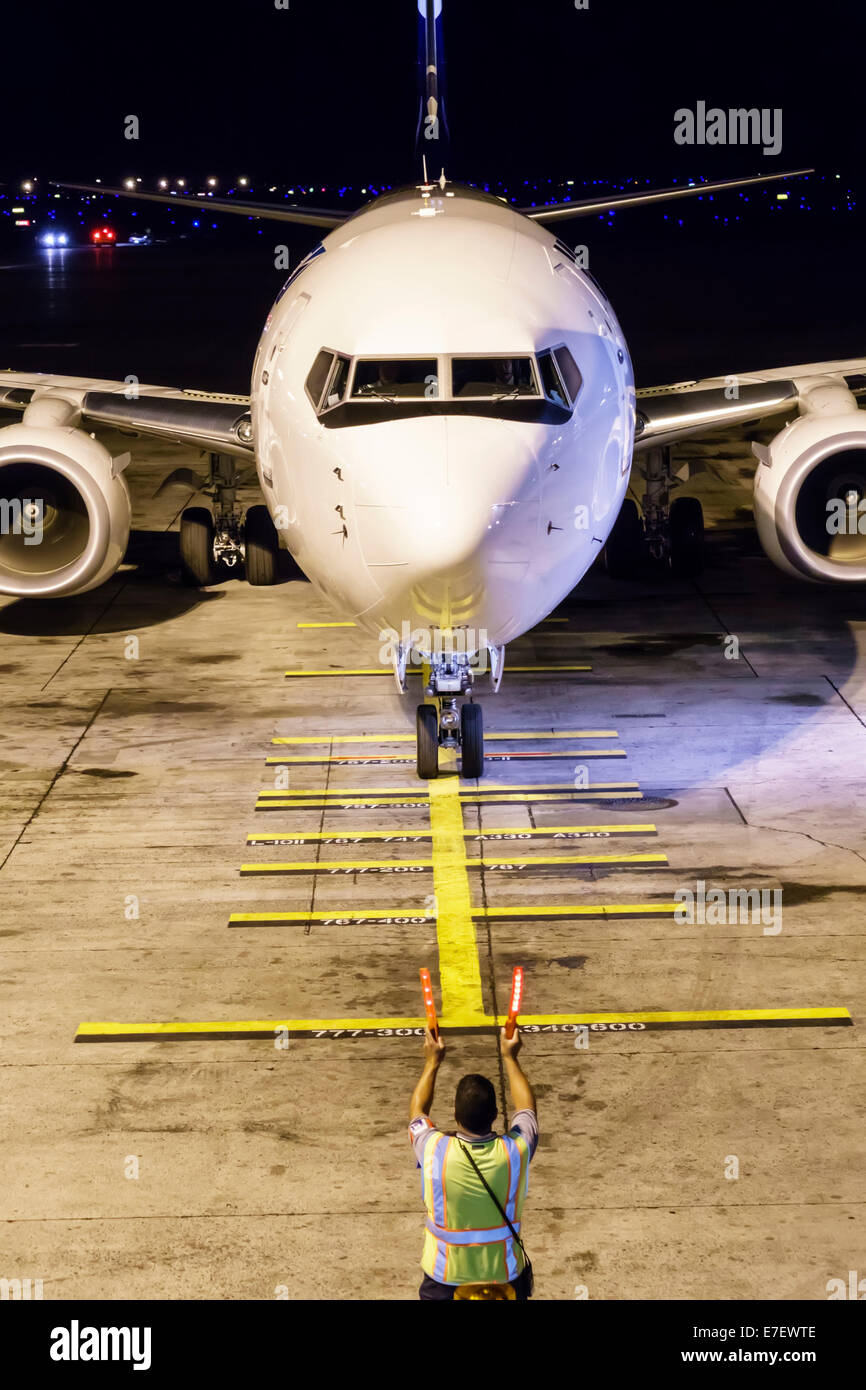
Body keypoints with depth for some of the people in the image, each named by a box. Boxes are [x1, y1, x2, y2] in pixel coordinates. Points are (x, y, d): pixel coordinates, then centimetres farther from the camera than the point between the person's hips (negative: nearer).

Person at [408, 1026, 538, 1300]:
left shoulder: (435, 1151, -21)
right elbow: (527, 1107, 4)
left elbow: (417, 1111, 3)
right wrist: (510, 1058, 14)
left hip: (444, 1277, -1)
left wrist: (432, 1062, 13)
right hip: (505, 1275, 1)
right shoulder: (515, 1151, -19)